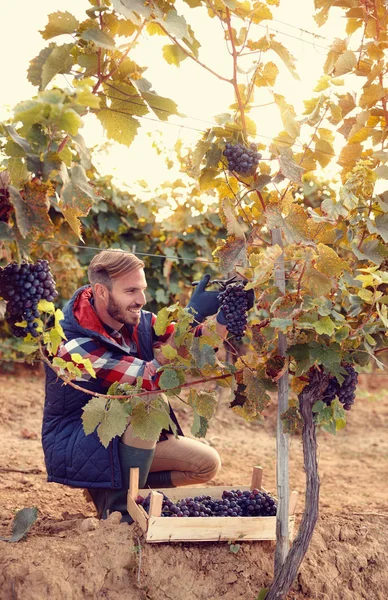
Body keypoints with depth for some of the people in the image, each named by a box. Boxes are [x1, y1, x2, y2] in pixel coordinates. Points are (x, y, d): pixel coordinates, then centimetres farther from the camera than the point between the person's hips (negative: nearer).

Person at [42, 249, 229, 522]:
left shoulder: (139, 321, -6)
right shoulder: (74, 346, -29)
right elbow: (153, 378, -34)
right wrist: (192, 317, -38)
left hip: (125, 436, 8)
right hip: (73, 449, -8)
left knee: (208, 464, -2)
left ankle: (111, 486, 9)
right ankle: (120, 507, -17)